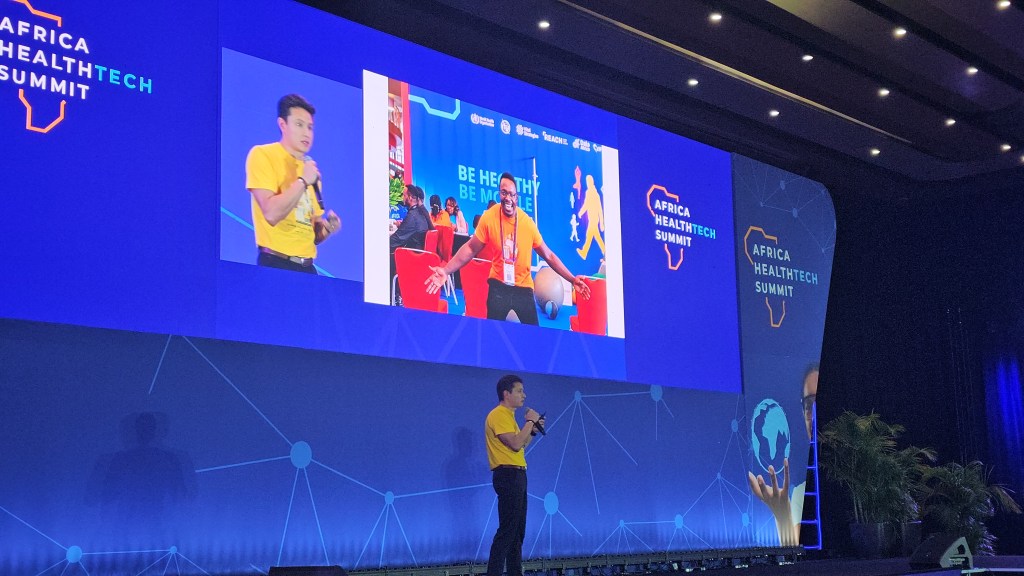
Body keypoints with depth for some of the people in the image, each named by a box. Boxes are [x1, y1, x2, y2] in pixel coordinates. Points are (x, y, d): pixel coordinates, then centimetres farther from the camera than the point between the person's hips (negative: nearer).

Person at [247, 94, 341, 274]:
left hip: (307, 266, 6)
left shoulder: (311, 169, 13)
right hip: (276, 264, -6)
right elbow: (271, 214, -17)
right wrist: (303, 181, -12)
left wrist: (327, 229, -1)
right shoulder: (263, 154, -3)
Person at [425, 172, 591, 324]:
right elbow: (470, 249, -2)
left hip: (524, 287, 1)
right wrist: (446, 271, -10)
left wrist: (572, 279, -4)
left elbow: (548, 255, -1)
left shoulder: (527, 223, -10)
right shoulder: (489, 217, -12)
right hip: (498, 286, 0)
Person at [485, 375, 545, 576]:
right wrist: (530, 421, -12)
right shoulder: (498, 415, -11)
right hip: (508, 475, -10)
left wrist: (533, 430, 11)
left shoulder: (508, 416, 20)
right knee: (507, 529, -14)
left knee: (518, 530, 12)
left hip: (516, 476, 10)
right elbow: (515, 444, -21)